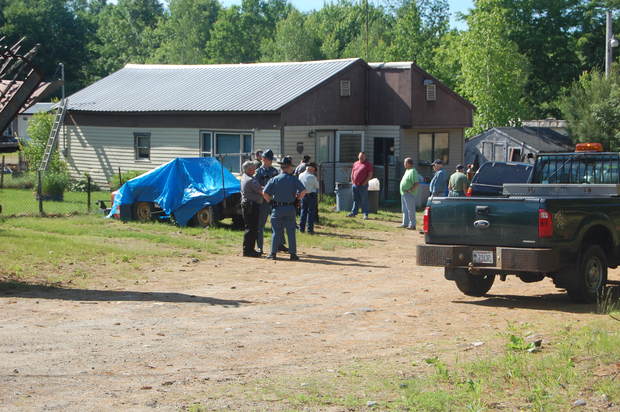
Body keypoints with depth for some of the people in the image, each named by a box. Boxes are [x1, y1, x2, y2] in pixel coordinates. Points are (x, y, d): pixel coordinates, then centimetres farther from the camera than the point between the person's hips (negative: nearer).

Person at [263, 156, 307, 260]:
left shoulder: (275, 179, -1)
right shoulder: (294, 179, -2)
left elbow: (264, 192, -6)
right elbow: (303, 191, -9)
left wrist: (270, 201, 9)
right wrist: (298, 198, 7)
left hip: (277, 208, 0)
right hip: (290, 208, 0)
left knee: (276, 232, 6)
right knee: (291, 231, 6)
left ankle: (273, 253, 5)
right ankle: (293, 253, 5)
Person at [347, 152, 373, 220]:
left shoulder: (368, 164, -2)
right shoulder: (355, 164, 15)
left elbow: (370, 175, -7)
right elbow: (352, 173, 22)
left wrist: (365, 182, -14)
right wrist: (352, 180, 9)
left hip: (363, 185, -5)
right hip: (355, 185, 5)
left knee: (364, 200, -3)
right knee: (355, 200, 12)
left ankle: (365, 214, 1)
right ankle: (354, 213, 18)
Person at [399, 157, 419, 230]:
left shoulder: (413, 171, -15)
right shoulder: (407, 170, 16)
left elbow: (417, 183, -22)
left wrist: (409, 190, -20)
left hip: (409, 194, -10)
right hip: (403, 194, 10)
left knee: (410, 210, -6)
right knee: (405, 210, 15)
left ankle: (412, 225, -3)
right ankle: (405, 223, 22)